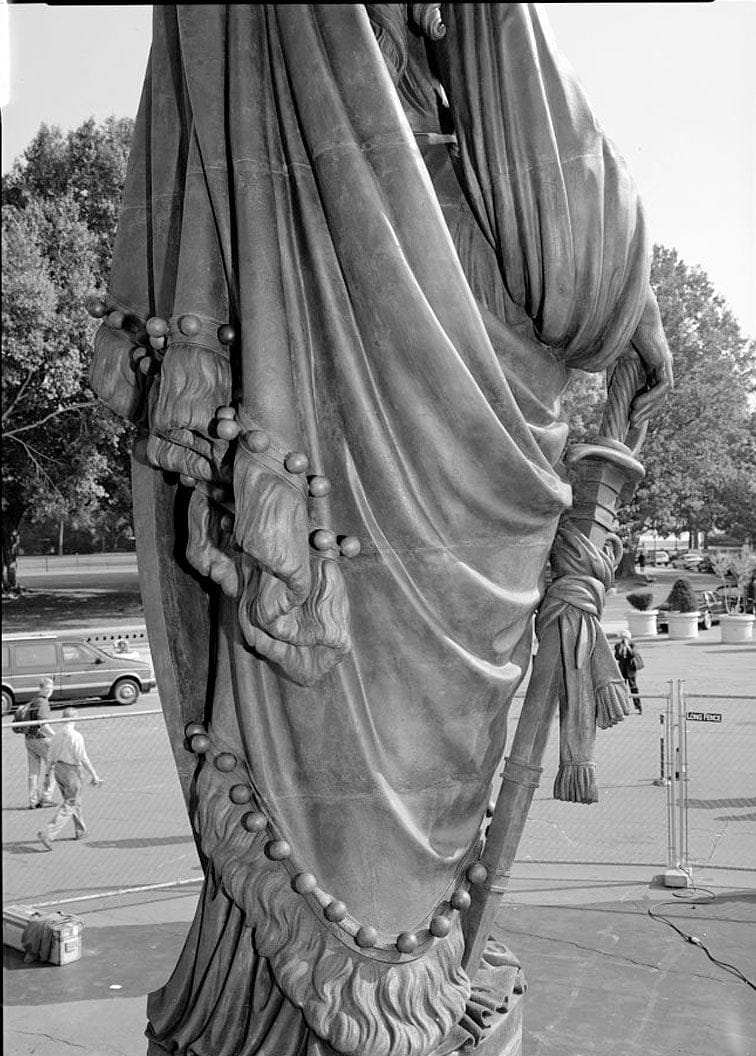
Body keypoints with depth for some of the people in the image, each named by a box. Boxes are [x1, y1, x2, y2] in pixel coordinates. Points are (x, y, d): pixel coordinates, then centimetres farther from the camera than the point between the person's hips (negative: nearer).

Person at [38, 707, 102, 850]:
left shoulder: (57, 735, 3)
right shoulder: (76, 736, -19)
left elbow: (50, 757, 9)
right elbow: (83, 759, -19)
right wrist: (94, 775, -11)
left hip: (58, 770, 8)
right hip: (72, 772, -8)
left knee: (74, 801, 22)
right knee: (68, 807, -2)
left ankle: (80, 831, 33)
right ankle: (48, 834, -14)